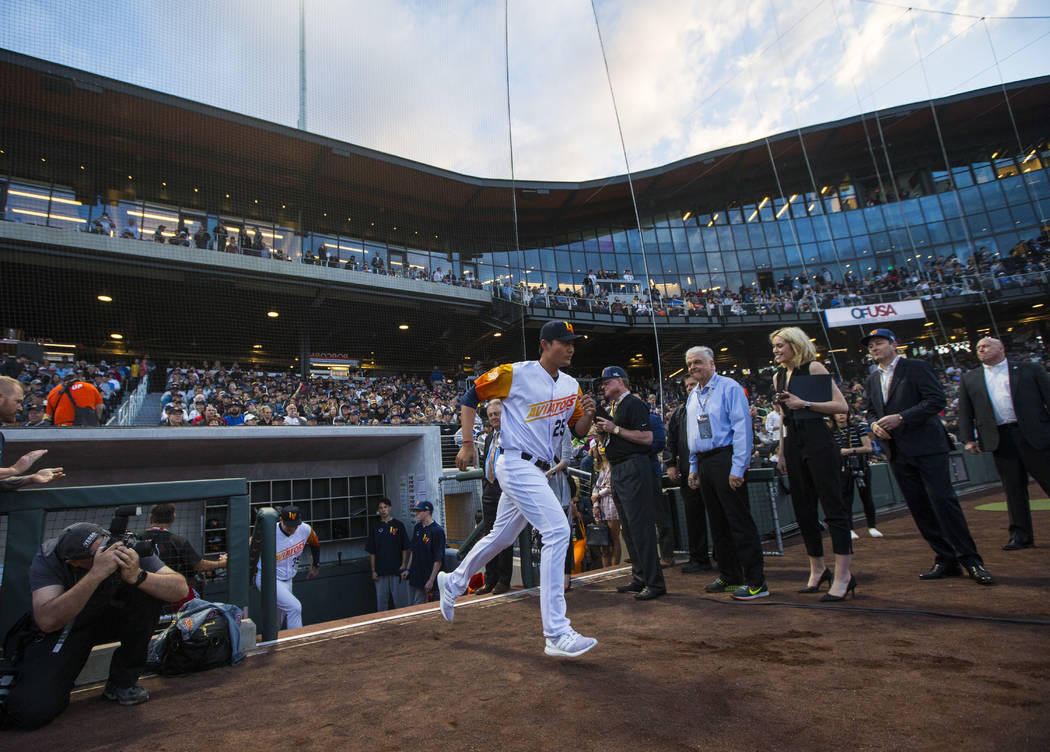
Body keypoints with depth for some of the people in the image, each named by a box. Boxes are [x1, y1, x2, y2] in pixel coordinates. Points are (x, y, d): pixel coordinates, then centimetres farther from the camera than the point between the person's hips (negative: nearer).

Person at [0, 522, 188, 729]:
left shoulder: (129, 549, -23)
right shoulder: (47, 559, -24)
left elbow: (180, 589, -29)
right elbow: (47, 621, -37)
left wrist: (137, 575, -45)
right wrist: (97, 574, -46)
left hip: (110, 619, 1)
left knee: (146, 592, -28)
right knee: (32, 711, -22)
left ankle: (122, 682, -9)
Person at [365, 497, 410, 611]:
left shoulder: (398, 525, 1)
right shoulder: (374, 527, 5)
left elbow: (405, 548, 2)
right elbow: (371, 552, 6)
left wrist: (404, 565, -6)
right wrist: (373, 570, 2)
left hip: (397, 569, -2)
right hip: (380, 571, 2)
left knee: (400, 599, 1)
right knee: (381, 599, 8)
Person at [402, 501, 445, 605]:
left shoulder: (437, 531, -17)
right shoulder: (417, 528, 8)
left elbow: (438, 560, -18)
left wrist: (431, 580, -19)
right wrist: (408, 569, 15)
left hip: (427, 579, -8)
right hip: (414, 576, 8)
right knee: (414, 606, 15)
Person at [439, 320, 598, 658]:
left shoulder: (571, 386, 10)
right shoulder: (514, 373, -9)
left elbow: (578, 432, 15)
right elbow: (470, 396, -1)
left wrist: (587, 415, -8)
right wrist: (467, 444, -7)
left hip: (538, 472, 8)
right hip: (516, 465, -8)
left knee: (501, 537, 20)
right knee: (558, 531, -19)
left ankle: (453, 582, 44)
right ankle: (556, 634, -13)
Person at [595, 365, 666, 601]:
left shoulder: (633, 404, -9)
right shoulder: (613, 408, 20)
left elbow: (647, 438, -19)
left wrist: (615, 429, -17)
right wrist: (602, 429, 6)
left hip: (634, 469, -10)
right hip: (618, 471, 10)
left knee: (640, 525, -9)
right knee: (628, 528, 13)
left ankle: (654, 582, -2)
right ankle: (639, 578, 22)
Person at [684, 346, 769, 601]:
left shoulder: (729, 388, -6)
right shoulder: (692, 396, 17)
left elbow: (742, 428, -13)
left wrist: (737, 468, -18)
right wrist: (693, 468, 17)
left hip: (725, 458, -8)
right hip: (703, 462, 8)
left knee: (739, 520, -5)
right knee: (718, 523, 13)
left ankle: (756, 582, 4)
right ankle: (729, 576, 23)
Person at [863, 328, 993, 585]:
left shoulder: (916, 367, -3)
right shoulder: (872, 379, 15)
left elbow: (937, 399, -12)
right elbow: (870, 411, 20)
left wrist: (901, 417, -20)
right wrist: (875, 425, -2)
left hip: (926, 446, -6)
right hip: (898, 452, 6)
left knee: (944, 501, -8)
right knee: (919, 508, 7)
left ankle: (970, 560, 4)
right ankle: (945, 559, 16)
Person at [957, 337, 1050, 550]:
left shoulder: (1030, 370, 9)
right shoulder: (969, 379, 13)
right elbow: (965, 412, 11)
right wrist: (968, 438, 2)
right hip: (1000, 440, 1)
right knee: (1013, 488, 6)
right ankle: (1021, 534, 13)